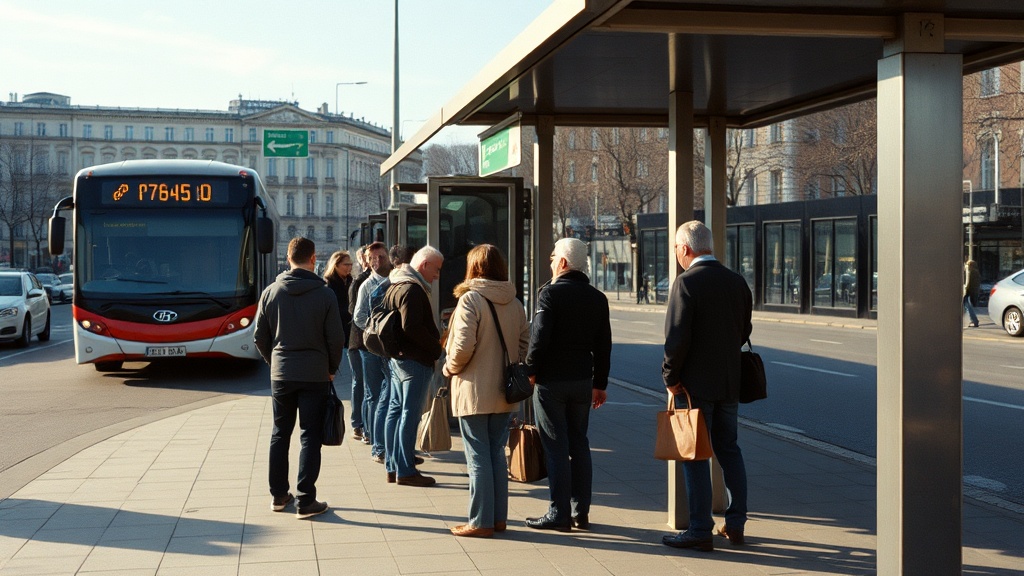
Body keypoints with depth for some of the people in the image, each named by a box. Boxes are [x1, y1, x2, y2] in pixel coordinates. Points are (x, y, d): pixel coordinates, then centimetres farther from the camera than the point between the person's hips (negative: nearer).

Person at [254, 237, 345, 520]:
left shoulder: (271, 292, -1)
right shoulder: (325, 294, -9)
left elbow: (260, 337, 4)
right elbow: (336, 339, -7)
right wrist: (331, 369, 9)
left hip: (280, 375, 3)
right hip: (315, 375, -3)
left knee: (280, 434, 15)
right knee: (310, 436, 2)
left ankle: (279, 495, 20)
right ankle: (305, 501, 0)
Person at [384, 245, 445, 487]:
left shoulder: (395, 287, 16)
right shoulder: (413, 290, -17)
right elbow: (412, 327, -26)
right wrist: (436, 348, -16)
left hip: (397, 357, 10)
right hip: (415, 361, -10)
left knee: (399, 412, 15)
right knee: (410, 415, -5)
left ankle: (395, 466, 21)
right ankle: (406, 471, -2)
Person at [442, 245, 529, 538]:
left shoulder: (470, 300, -14)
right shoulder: (515, 303, 4)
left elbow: (463, 346, -21)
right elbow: (525, 342, 6)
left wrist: (450, 367, -3)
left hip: (474, 392, -6)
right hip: (504, 393, 6)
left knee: (478, 458, 0)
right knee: (497, 455, 15)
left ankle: (481, 522, 5)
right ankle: (499, 517, 19)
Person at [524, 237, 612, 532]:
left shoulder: (550, 292, -11)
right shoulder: (597, 298, 8)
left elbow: (539, 338, -17)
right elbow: (603, 345, 10)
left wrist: (530, 372, -5)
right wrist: (600, 383, 16)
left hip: (551, 380, -6)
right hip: (583, 381, 6)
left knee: (556, 447, -2)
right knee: (579, 444, 13)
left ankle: (559, 514, 0)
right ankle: (581, 512, 15)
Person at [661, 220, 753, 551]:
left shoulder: (687, 283, -14)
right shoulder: (737, 282, 6)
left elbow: (677, 337, -19)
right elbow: (744, 331, 12)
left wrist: (671, 377, -8)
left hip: (696, 384, -7)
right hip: (730, 381, 7)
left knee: (695, 456, -1)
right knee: (729, 450, 16)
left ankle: (700, 531, 2)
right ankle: (735, 524, 21)